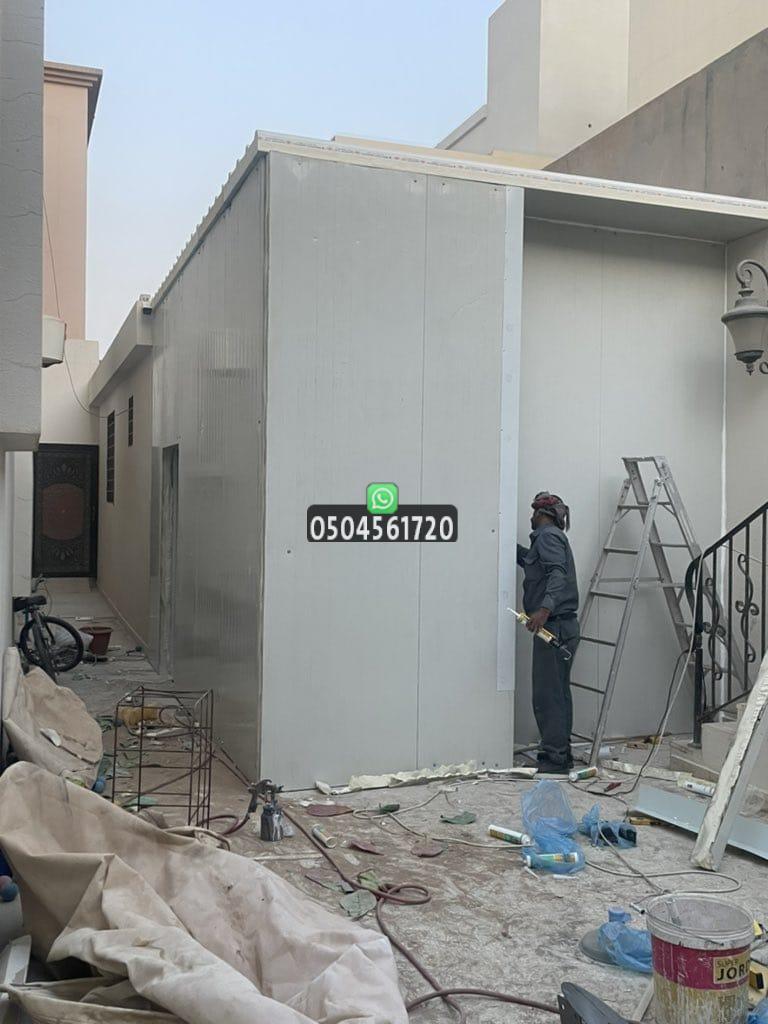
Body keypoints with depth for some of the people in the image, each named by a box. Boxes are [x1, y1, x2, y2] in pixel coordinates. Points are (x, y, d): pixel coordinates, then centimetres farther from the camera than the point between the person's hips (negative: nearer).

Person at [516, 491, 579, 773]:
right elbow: (527, 558, 36)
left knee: (546, 694, -7)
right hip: (564, 626, 10)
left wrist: (545, 608, -36)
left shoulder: (548, 536, -9)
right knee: (559, 692, 13)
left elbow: (557, 574, -24)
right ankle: (562, 755, 20)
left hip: (554, 625, -10)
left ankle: (554, 757, -3)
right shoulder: (553, 538, 22)